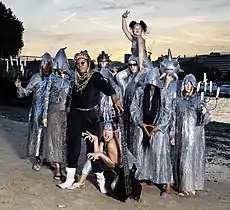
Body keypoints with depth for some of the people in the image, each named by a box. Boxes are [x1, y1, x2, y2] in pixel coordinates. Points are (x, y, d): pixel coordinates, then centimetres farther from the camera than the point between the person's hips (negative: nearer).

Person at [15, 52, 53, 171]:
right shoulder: (36, 77, 1)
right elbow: (27, 91, 2)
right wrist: (19, 87, -15)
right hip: (38, 111, 0)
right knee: (37, 133, 2)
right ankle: (37, 159, 13)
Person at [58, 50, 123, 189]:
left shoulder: (95, 76, -4)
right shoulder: (75, 78, 10)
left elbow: (106, 86, -24)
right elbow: (71, 97, 15)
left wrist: (114, 97, -43)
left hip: (91, 116, -3)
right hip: (75, 116, 3)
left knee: (93, 146, 3)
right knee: (73, 146, 0)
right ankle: (70, 179, 5)